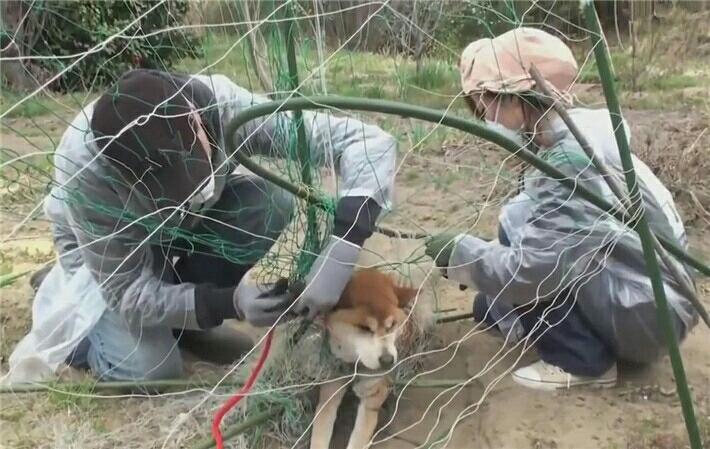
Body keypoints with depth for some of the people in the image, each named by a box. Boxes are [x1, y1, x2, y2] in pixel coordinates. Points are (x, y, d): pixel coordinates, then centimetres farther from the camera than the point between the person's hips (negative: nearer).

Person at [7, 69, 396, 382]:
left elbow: (369, 142, -38)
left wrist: (339, 254, -50)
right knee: (148, 368, -22)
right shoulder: (83, 168, -38)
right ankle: (67, 318, 11)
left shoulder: (221, 104, -36)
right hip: (106, 253, -2)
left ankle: (182, 314, -1)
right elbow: (130, 294, -28)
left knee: (272, 203, -26)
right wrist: (228, 303, -43)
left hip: (184, 224, 3)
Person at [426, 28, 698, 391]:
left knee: (518, 226, -19)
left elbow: (531, 269, -31)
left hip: (649, 311, -8)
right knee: (492, 304, 9)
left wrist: (460, 253, -16)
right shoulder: (571, 135, 0)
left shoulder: (571, 160, -28)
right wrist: (476, 260, -2)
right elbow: (545, 237, 6)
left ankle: (583, 362, -9)